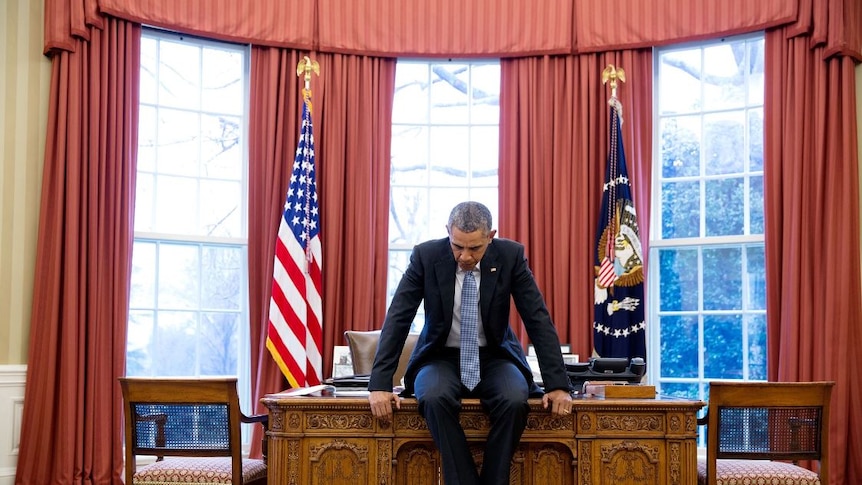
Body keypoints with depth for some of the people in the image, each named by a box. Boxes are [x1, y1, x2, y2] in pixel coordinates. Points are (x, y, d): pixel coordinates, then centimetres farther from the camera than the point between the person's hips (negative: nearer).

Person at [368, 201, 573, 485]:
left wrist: (557, 385, -15)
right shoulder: (426, 256, -12)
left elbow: (538, 319, -9)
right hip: (442, 358, 0)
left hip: (494, 357, 1)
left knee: (514, 400, -32)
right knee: (435, 397, -34)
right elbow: (398, 318, -12)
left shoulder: (510, 255, -11)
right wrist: (380, 384, -20)